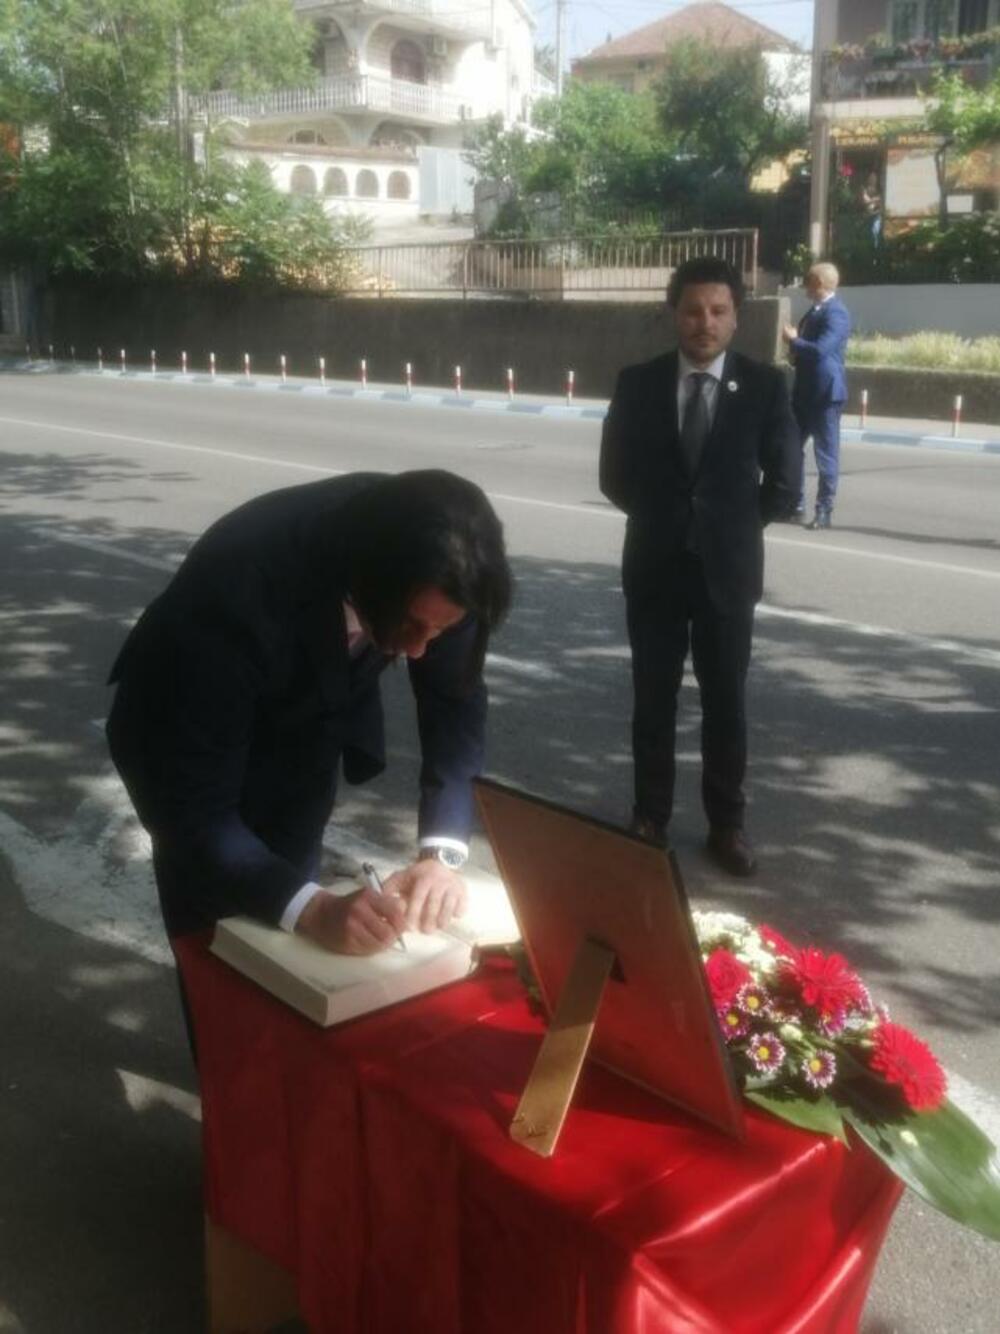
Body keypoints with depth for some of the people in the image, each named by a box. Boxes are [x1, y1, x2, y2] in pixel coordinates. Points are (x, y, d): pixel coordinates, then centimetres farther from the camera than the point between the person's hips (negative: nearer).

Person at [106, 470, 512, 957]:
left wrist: (443, 852, -27)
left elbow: (456, 698, -15)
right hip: (176, 736, -3)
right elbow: (192, 808, -37)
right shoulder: (240, 594, -41)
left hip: (305, 724, 4)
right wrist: (311, 908, -48)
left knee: (290, 943, 8)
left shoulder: (425, 577, -28)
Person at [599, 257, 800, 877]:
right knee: (654, 700, 9)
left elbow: (784, 487, -2)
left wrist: (727, 524, 2)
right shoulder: (638, 383, 0)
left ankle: (727, 825, 20)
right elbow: (616, 476, 5)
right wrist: (665, 518, 4)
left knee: (726, 703, 8)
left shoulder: (765, 385, -4)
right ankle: (651, 816, 23)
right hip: (655, 566, 1)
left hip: (728, 568, -1)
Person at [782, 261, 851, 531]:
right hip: (805, 389, 10)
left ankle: (824, 512, 5)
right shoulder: (815, 309, 14)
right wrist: (796, 350, 2)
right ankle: (795, 503, 23)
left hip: (825, 392, -10)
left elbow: (820, 350, -27)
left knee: (826, 453, -1)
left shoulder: (836, 313, -16)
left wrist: (793, 340, -12)